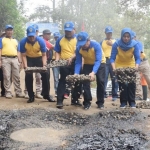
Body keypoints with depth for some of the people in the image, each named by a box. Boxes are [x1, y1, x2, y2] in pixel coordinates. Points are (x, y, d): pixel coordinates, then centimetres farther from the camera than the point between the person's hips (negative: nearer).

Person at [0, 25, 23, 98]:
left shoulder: (15, 41, 23)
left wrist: (19, 60, 8)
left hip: (15, 59, 3)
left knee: (16, 76, 1)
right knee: (7, 76, -5)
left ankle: (18, 92, 4)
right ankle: (8, 92, -2)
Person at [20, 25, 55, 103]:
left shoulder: (41, 41, -25)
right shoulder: (23, 42, -23)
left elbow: (44, 55, -18)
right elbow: (23, 55, -16)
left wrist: (44, 65, -31)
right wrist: (25, 66, -28)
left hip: (39, 58, 0)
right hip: (29, 59, 0)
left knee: (45, 74, -10)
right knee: (28, 76, -9)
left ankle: (46, 95, 2)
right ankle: (31, 96, 2)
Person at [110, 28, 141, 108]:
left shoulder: (134, 44, -22)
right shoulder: (116, 44, -24)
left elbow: (137, 58, -22)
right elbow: (112, 58, -23)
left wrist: (136, 67, -39)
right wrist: (114, 68, -38)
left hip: (131, 66, 1)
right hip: (120, 66, 0)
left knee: (132, 84, -3)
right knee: (122, 84, -3)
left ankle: (132, 102, 7)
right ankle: (123, 102, 7)